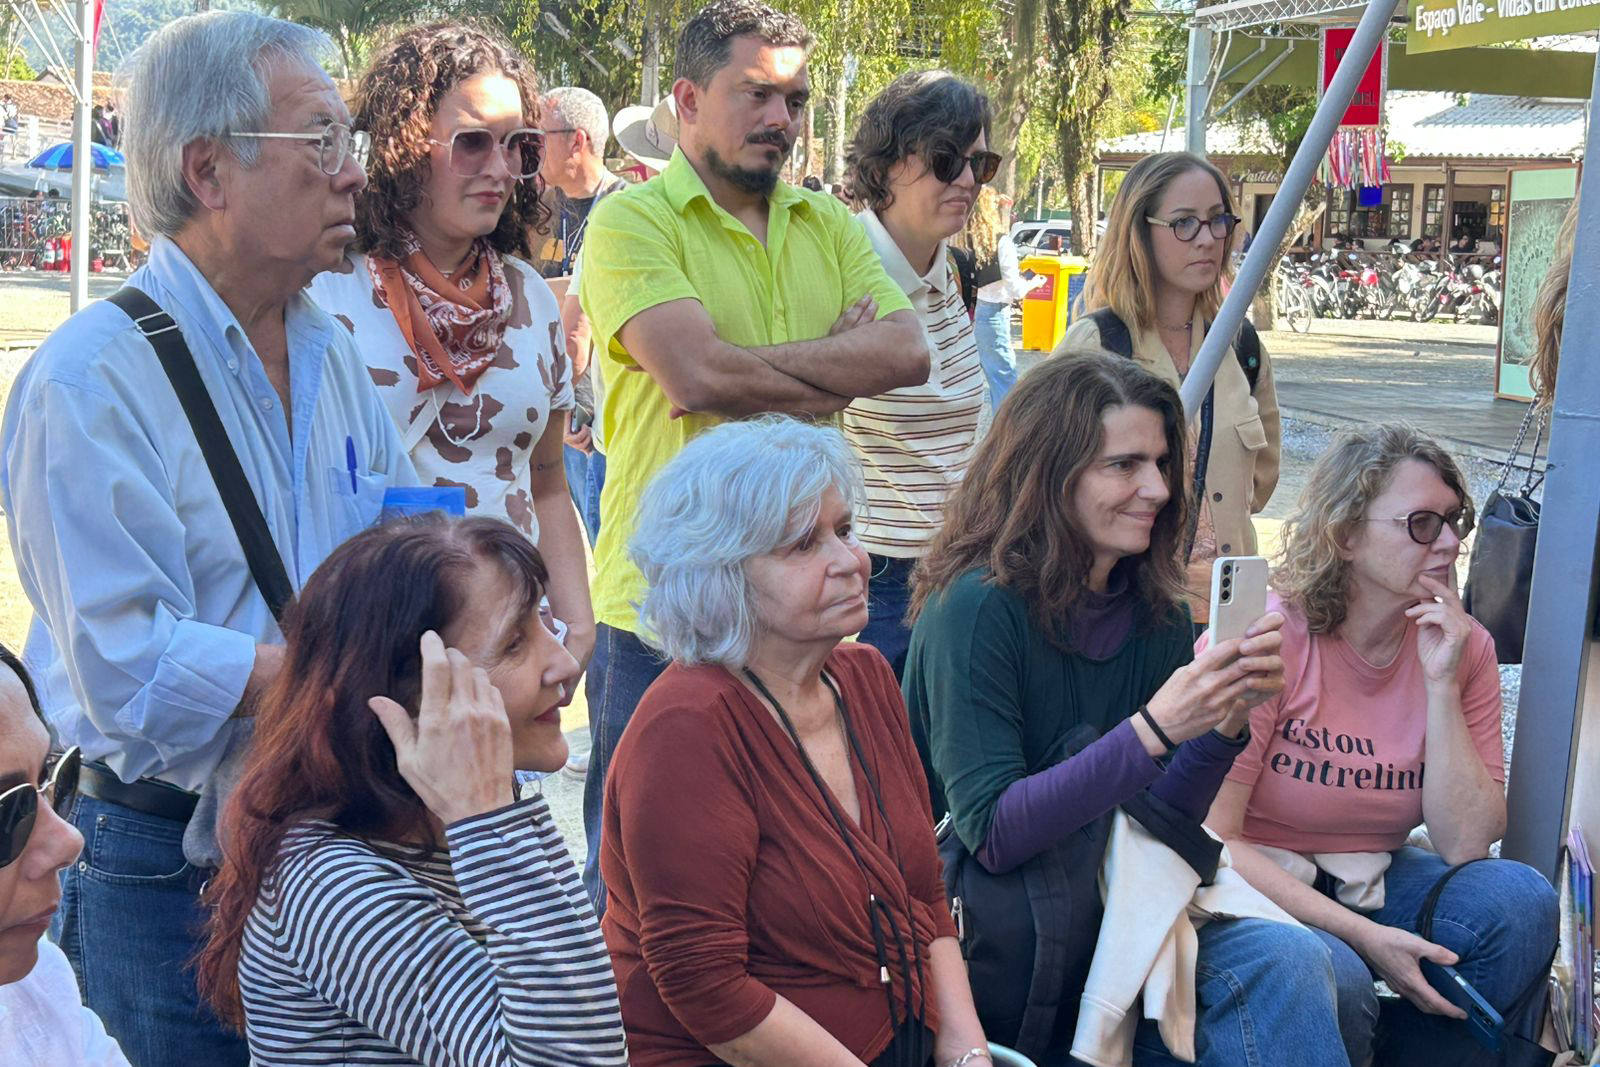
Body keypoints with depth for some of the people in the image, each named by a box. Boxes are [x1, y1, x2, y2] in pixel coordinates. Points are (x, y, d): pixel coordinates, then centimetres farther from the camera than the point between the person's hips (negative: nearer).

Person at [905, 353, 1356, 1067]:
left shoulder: (1159, 612, 4)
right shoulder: (979, 607, -16)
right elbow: (992, 836, -22)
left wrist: (1227, 720, -14)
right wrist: (1154, 730, -28)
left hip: (1099, 913, 6)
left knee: (1288, 961, -20)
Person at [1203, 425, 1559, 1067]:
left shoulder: (1465, 647, -3)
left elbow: (1465, 844, -10)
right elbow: (1212, 838, -18)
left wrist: (1441, 685, -18)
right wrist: (1365, 936, -24)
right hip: (1261, 887, -5)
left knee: (1519, 901, -20)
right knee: (1333, 978, -35)